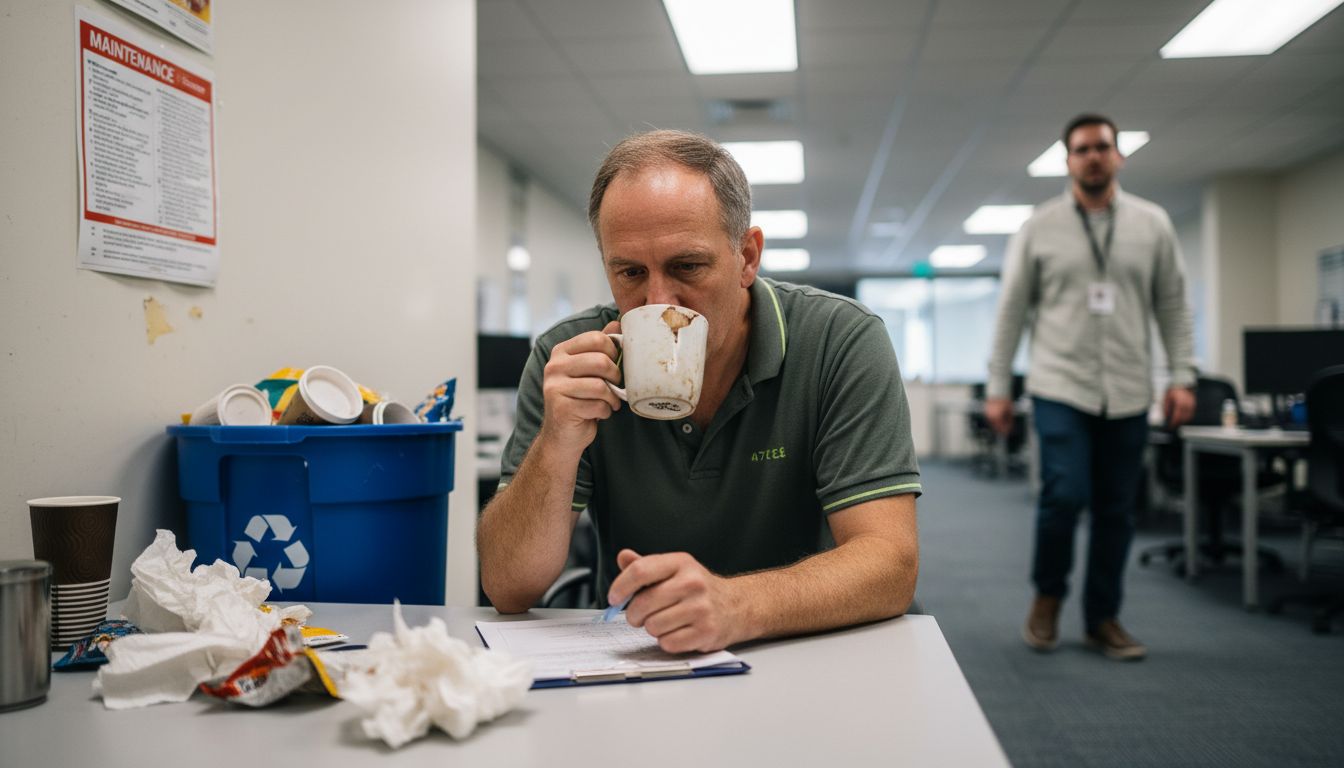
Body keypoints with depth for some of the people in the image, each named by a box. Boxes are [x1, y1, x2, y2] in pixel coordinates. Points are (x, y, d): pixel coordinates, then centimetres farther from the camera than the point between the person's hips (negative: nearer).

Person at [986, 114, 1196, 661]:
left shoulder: (1152, 224, 8)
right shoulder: (1039, 228, 2)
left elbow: (1172, 305, 9)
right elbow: (1011, 311, 3)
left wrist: (1182, 376, -1)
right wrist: (997, 387, 0)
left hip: (1128, 393, 3)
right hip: (1061, 386, -2)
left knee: (1117, 509, 6)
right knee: (1065, 494, -15)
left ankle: (1103, 619, 20)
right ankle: (1048, 596, 11)